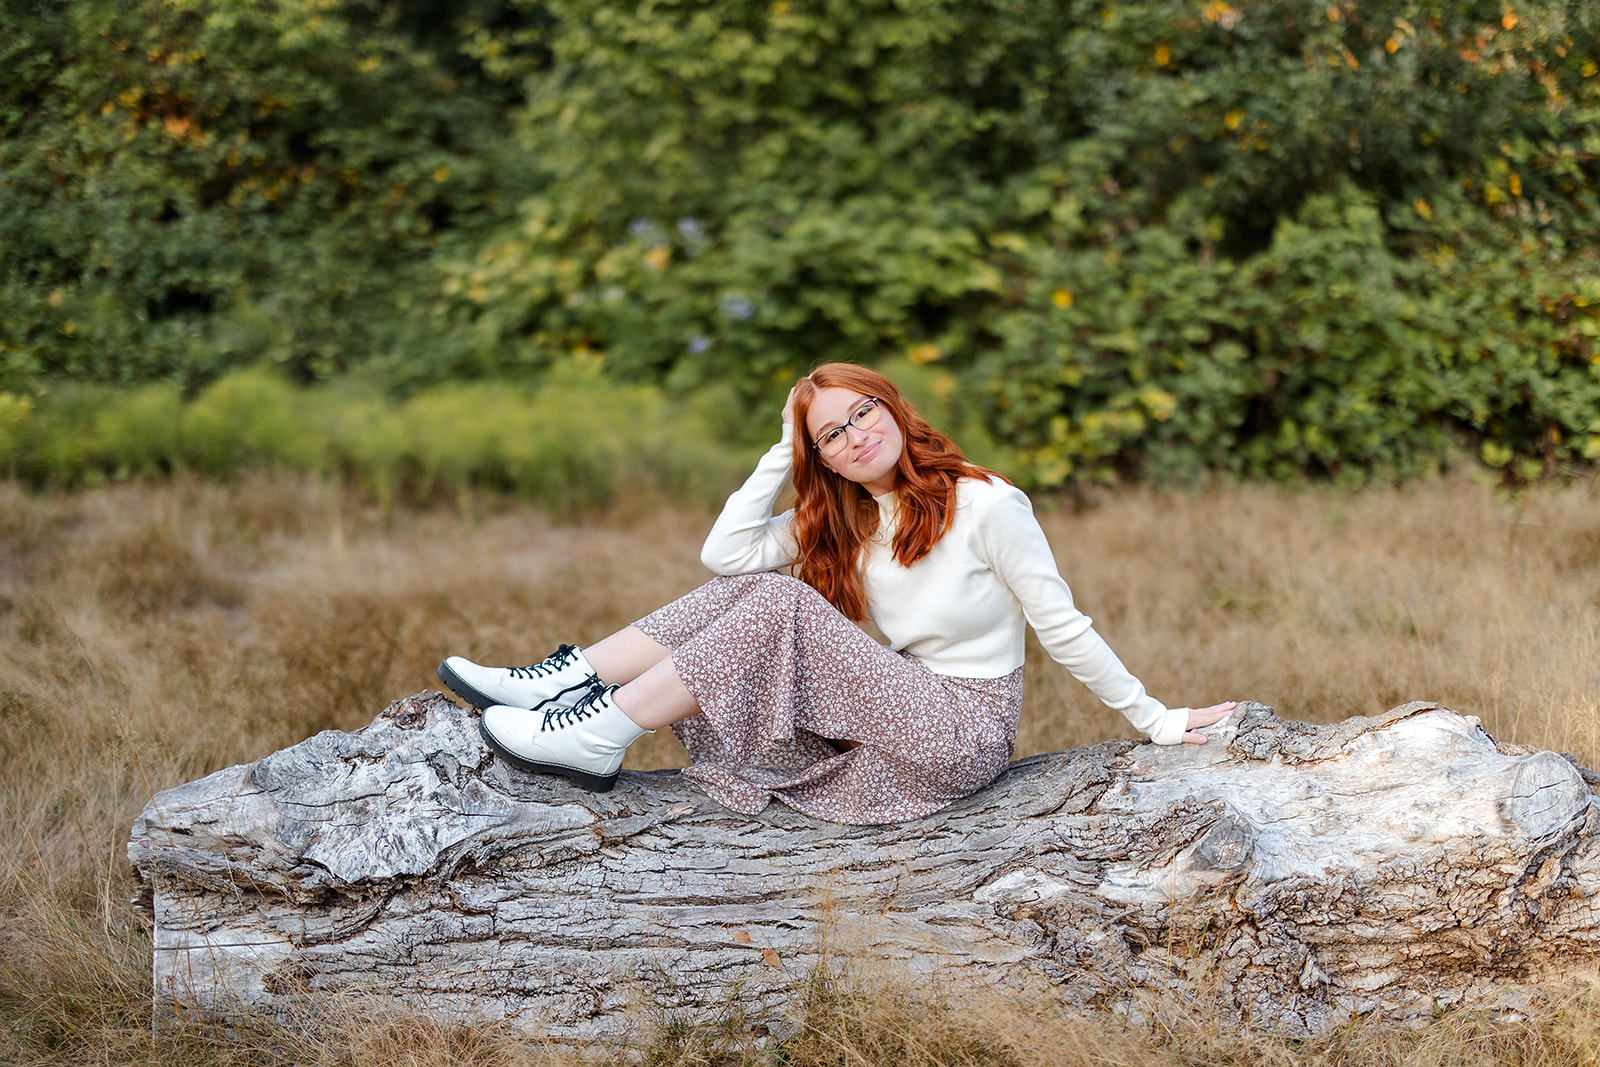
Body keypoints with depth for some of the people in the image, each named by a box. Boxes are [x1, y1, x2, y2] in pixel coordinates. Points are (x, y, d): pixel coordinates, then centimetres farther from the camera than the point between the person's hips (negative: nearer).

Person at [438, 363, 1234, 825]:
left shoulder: (987, 507, -11)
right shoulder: (842, 521, 9)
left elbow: (1062, 628, -7)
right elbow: (723, 551, -2)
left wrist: (1154, 719, -6)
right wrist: (782, 454, 0)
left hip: (964, 732, -7)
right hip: (894, 710, 7)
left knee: (780, 605, -22)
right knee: (745, 587, -8)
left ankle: (599, 737, -22)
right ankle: (574, 682, -13)